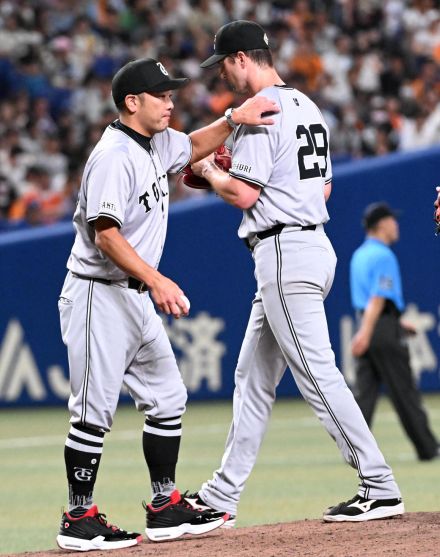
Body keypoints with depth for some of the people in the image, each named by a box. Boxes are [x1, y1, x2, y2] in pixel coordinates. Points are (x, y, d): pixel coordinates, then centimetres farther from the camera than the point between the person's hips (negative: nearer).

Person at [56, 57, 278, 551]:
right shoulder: (114, 156, -19)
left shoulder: (155, 143, 9)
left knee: (166, 399, 11)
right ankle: (78, 520, 0)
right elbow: (105, 235, -26)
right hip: (99, 296, -10)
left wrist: (233, 119, 9)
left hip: (136, 297, 10)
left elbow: (194, 147, 29)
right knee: (94, 411, -6)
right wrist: (156, 280, -34)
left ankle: (165, 509, 17)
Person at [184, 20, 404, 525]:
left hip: (283, 252, -10)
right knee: (253, 375, 14)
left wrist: (208, 171, 2)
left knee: (317, 374, -10)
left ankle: (380, 488, -11)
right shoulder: (307, 107, 16)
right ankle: (221, 497, 18)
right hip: (311, 242, 10)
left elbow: (243, 194, -18)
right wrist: (236, 168, 22)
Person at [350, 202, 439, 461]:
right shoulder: (384, 256, -12)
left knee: (364, 391, 3)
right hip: (384, 331, -8)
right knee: (405, 391, -1)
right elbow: (377, 298, -20)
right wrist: (366, 333, -27)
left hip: (366, 327, 8)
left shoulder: (359, 255, 17)